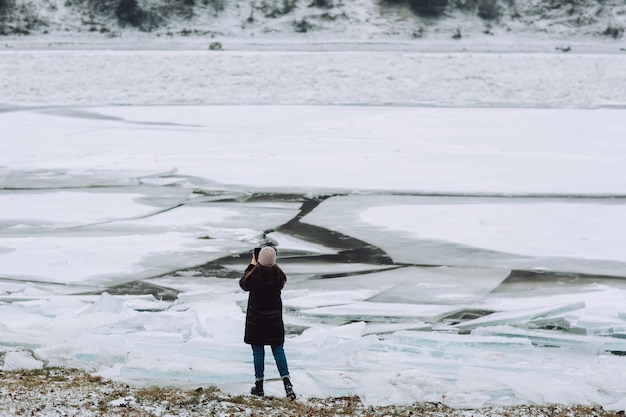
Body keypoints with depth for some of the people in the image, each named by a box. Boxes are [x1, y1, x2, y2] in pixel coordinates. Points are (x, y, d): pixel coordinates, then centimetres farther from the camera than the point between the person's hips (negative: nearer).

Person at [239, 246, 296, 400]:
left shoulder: (255, 274, -19)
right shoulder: (278, 275, -11)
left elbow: (243, 284, 1)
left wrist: (251, 266, 9)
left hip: (256, 318, -3)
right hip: (274, 318, 3)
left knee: (258, 352, 6)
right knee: (278, 349, 10)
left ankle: (259, 386, 13)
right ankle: (286, 380, -3)